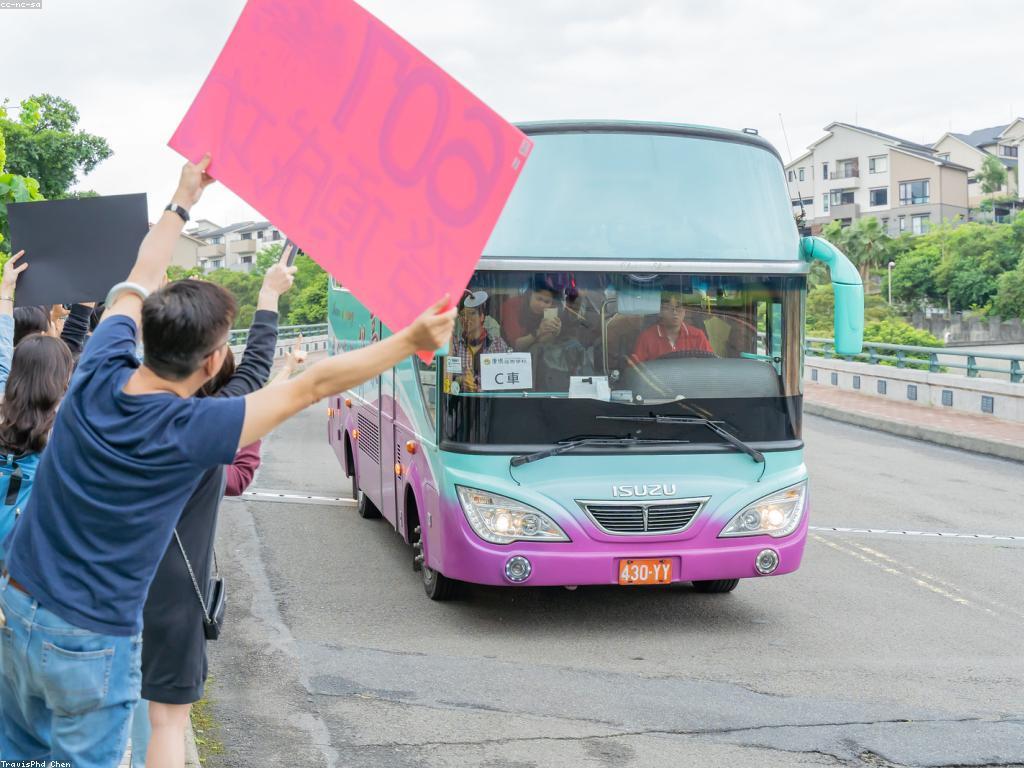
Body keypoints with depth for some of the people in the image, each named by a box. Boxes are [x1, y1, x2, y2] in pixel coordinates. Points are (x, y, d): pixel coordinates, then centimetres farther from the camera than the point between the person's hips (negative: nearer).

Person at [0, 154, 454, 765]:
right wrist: (413, 341, -11)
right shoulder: (190, 433, -24)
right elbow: (313, 385, -18)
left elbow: (140, 282, 8)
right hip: (89, 640, -6)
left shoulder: (98, 376, -10)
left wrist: (183, 201, 21)